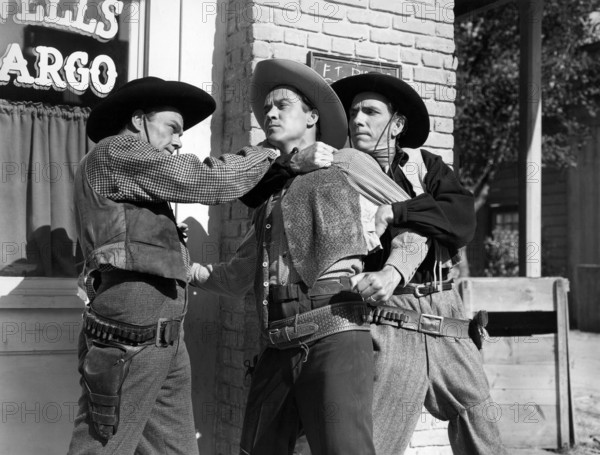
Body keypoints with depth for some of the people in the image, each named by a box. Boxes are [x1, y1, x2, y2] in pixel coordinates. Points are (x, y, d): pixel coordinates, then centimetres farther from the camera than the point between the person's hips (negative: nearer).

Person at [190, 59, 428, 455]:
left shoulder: (346, 165, 10)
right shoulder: (270, 193, 25)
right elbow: (238, 277, 28)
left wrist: (392, 271, -8)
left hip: (334, 336, -6)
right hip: (279, 348, 6)